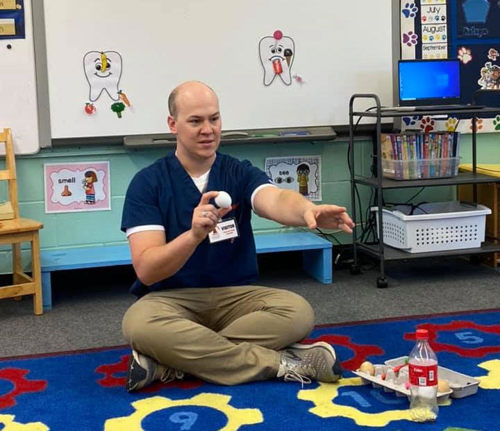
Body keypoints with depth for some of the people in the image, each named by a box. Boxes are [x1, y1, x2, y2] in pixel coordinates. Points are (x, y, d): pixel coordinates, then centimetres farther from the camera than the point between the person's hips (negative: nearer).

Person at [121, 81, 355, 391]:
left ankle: (171, 363, -24)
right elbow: (146, 270, -15)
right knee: (139, 324, -35)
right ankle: (279, 363, -26)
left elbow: (277, 200, -22)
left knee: (298, 312, -25)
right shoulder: (148, 183, -5)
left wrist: (308, 210, -47)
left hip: (236, 295, 2)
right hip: (172, 298, -2)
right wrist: (195, 235, -34)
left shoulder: (241, 173, 2)